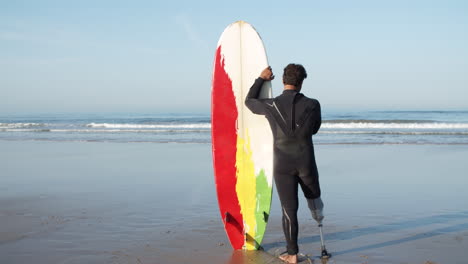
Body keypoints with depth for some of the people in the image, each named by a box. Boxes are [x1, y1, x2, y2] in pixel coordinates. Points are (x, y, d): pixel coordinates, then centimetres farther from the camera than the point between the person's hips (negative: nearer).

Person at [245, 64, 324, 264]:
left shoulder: (271, 105, -10)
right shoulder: (312, 105, -9)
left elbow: (249, 101, 12)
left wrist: (261, 79, 20)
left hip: (282, 165, 0)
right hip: (306, 163, 0)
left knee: (289, 209, 5)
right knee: (313, 195, 29)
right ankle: (319, 219, 57)